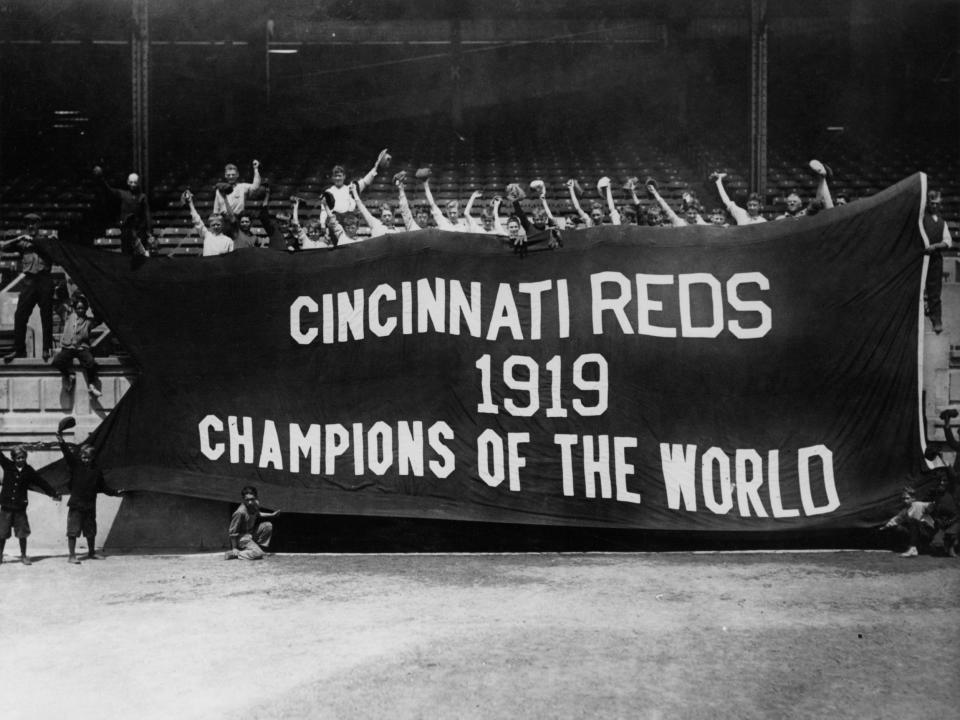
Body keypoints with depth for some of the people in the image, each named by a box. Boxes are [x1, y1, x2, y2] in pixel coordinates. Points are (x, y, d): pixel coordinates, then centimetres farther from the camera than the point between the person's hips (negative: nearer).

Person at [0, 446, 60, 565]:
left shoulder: (29, 471, 1)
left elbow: (42, 483, 8)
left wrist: (54, 494, 10)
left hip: (20, 507, 0)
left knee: (22, 533, 1)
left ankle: (23, 556, 15)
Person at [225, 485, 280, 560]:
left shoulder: (256, 504, -8)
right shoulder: (240, 512, -32)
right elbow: (232, 532, -22)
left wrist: (272, 515, 16)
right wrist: (234, 548, -18)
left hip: (251, 532, 8)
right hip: (242, 537, -8)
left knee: (268, 526, -5)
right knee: (258, 554, -22)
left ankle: (261, 547, 6)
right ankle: (233, 554, -11)